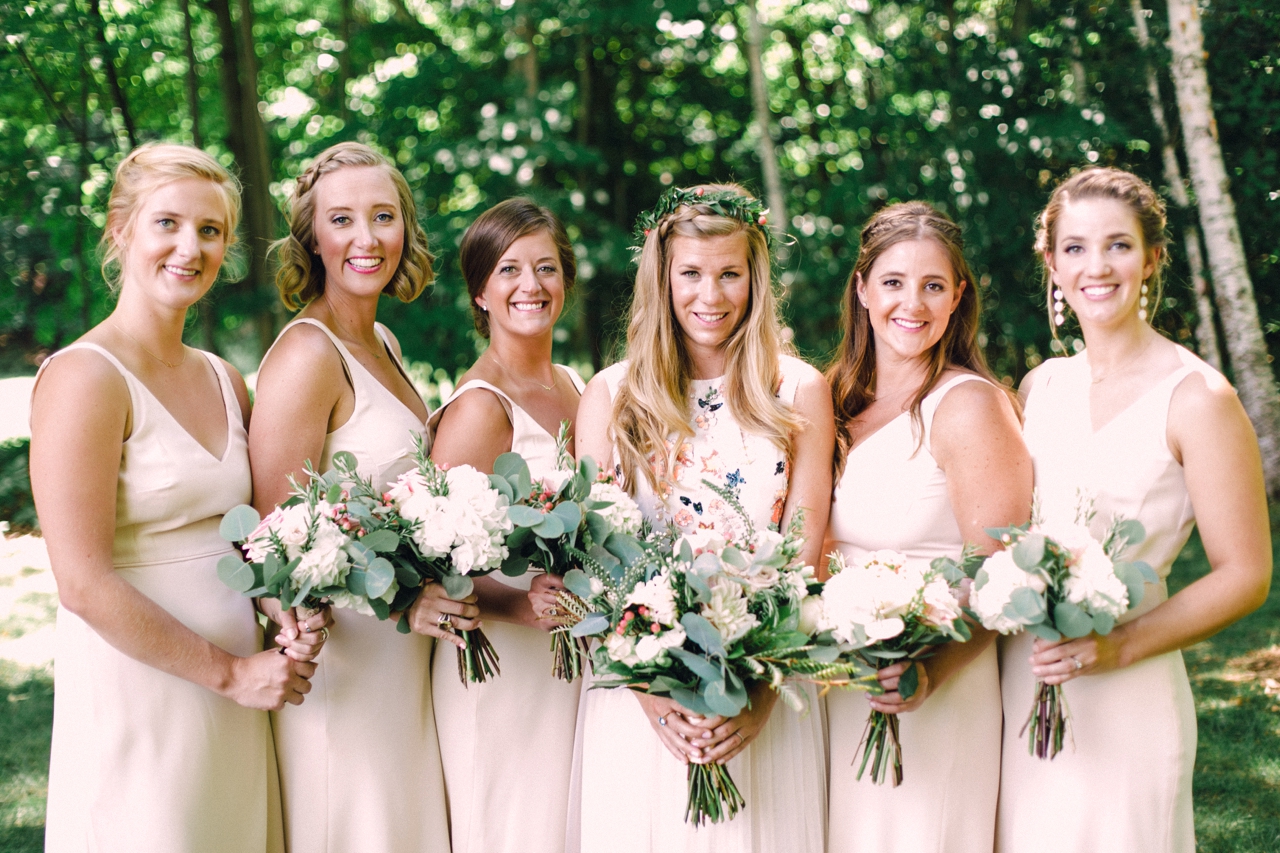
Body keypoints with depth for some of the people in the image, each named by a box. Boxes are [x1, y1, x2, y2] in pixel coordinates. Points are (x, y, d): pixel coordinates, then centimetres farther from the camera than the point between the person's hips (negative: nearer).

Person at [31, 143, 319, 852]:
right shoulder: (84, 377, -13)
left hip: (236, 705, 7)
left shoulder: (224, 380, 10)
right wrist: (231, 673, -13)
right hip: (138, 704, -7)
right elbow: (84, 585, -18)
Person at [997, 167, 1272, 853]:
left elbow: (1245, 576, -9)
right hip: (1017, 688, 5)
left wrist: (1122, 645, -19)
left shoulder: (1195, 398, -10)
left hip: (1123, 700, -5)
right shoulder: (1040, 387, 7)